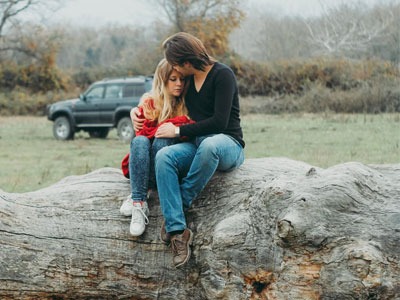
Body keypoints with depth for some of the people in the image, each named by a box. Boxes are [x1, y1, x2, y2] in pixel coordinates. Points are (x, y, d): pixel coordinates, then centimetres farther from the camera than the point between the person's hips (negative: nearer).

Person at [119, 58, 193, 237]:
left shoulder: (188, 105, 10)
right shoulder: (149, 102, 6)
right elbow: (143, 132, -8)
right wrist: (178, 123, -16)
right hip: (142, 166, 0)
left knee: (162, 141, -30)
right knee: (140, 141, -31)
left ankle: (135, 198, -35)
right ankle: (139, 203, -43)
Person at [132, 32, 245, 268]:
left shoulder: (222, 75, -8)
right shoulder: (188, 79, 13)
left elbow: (219, 122, -17)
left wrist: (178, 131, -13)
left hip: (228, 144, -6)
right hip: (197, 145, 6)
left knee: (209, 145, -43)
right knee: (164, 156, -27)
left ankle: (181, 205, -24)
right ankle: (178, 230, -36)